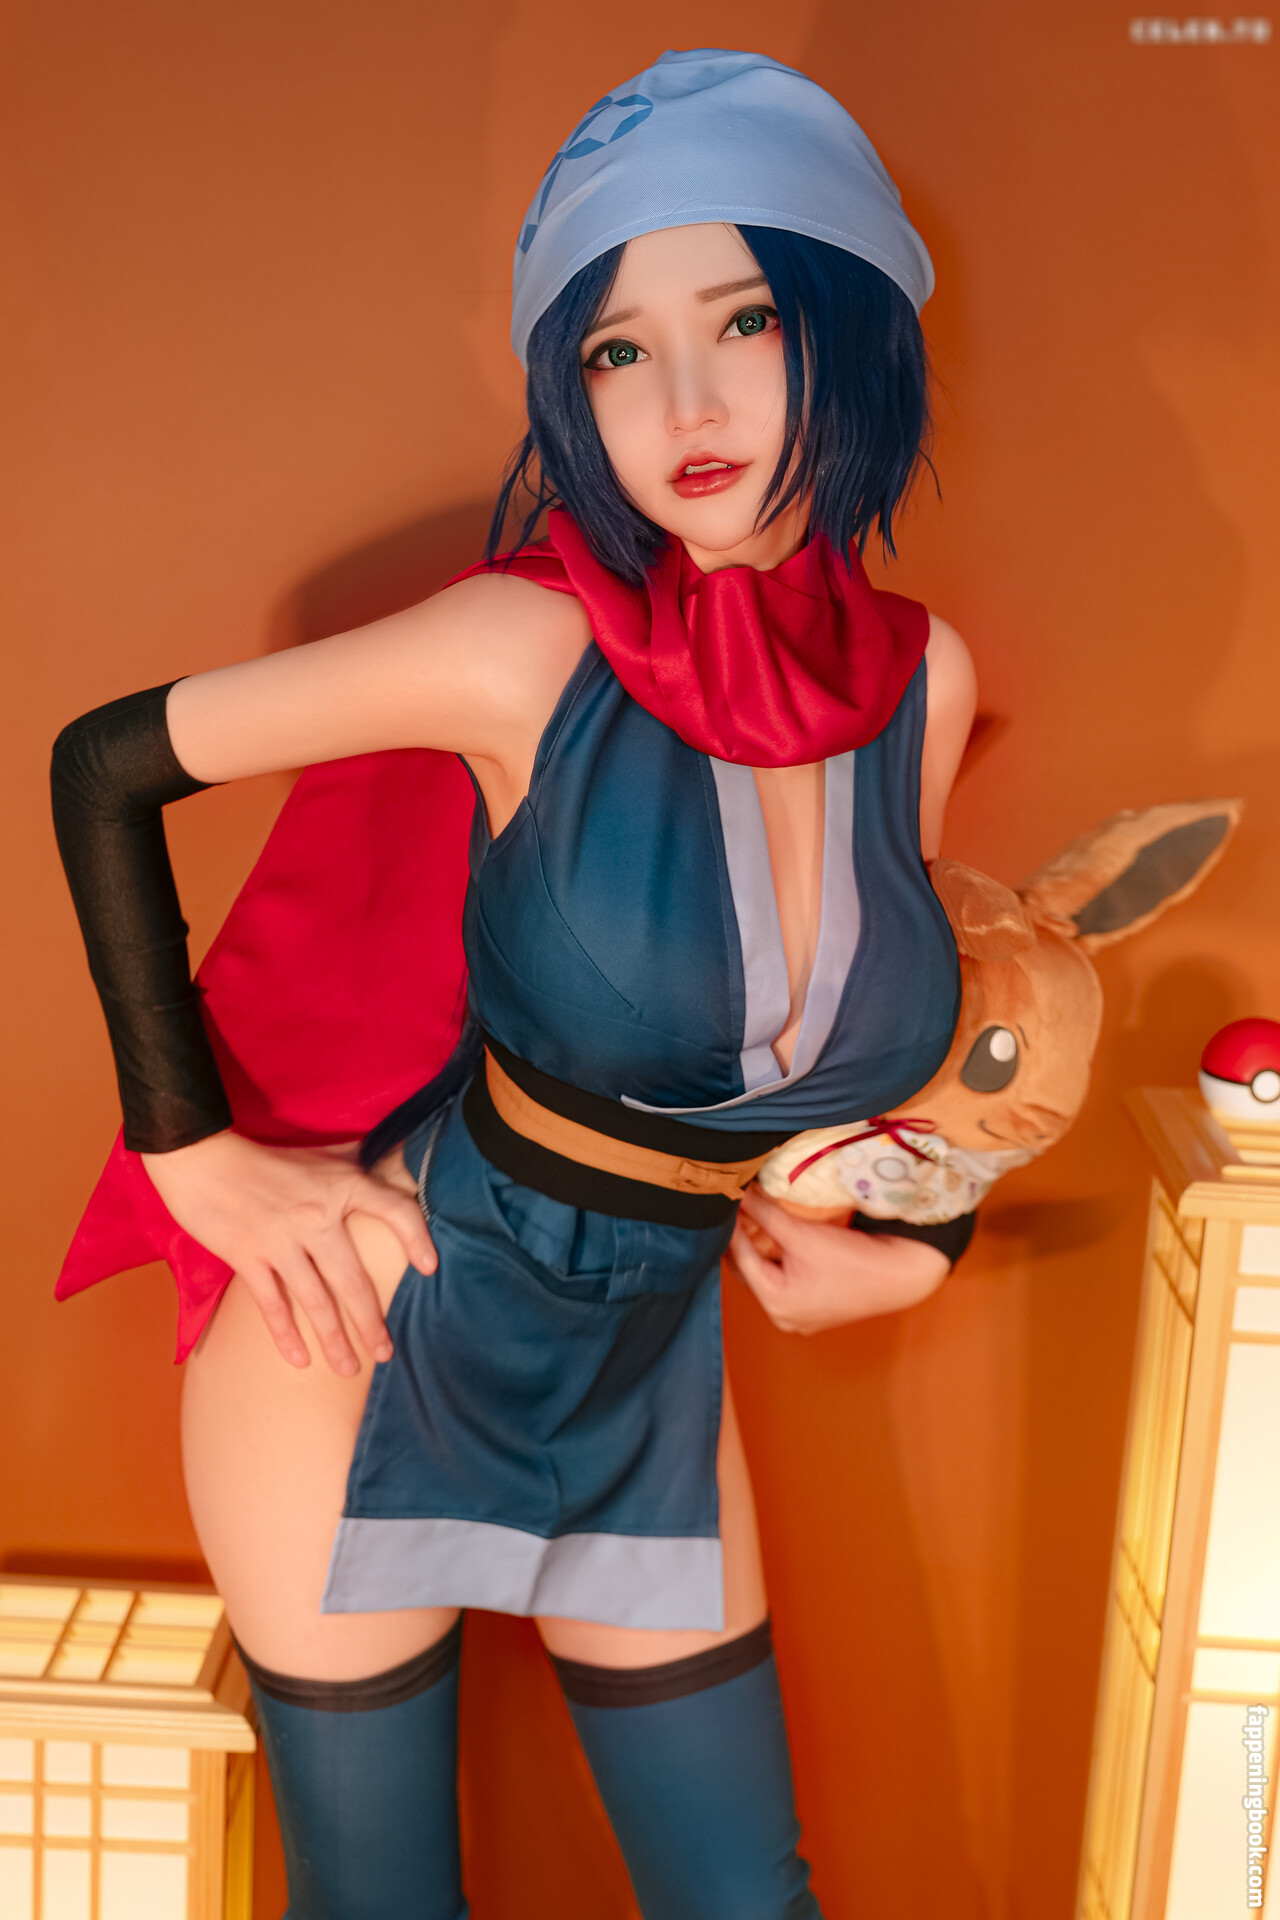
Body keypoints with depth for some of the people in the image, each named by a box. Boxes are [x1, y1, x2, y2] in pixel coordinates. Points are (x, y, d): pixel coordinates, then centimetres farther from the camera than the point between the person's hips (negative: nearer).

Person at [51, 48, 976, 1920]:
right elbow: (103, 765, -10)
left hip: (650, 1372, 5)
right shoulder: (527, 648, -20)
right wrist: (198, 1156, -10)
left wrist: (908, 1237, 8)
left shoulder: (926, 677, -5)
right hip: (382, 1324, -4)